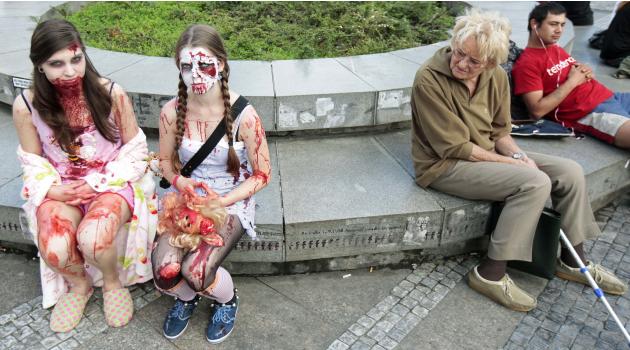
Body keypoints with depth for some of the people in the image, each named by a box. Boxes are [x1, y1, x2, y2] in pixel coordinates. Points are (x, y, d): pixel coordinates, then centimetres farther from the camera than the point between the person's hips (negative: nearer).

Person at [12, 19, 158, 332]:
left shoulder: (112, 94, -12)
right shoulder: (26, 106, -7)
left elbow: (136, 152, -5)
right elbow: (33, 163, 6)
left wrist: (97, 184, -14)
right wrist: (52, 190, -14)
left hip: (112, 184, -2)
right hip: (60, 189, 2)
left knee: (92, 239, -32)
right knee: (54, 250, -27)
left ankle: (113, 283, 5)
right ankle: (78, 284, 11)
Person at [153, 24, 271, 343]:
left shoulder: (243, 115, -18)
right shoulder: (171, 112, -8)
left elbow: (262, 175, -8)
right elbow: (166, 161, 8)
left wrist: (221, 202, -18)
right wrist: (180, 181, -15)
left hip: (231, 202, -3)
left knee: (195, 270, -26)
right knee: (165, 271, -21)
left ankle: (227, 300, 13)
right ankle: (185, 297, 19)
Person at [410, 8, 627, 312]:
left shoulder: (496, 77, -1)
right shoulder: (429, 80, -22)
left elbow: (499, 131, 8)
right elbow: (455, 147, -20)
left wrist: (518, 155, -13)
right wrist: (512, 162, -15)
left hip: (488, 154, 7)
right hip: (445, 166, -7)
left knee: (570, 171, -1)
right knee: (535, 183, -26)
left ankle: (572, 261, 16)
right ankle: (490, 274, -14)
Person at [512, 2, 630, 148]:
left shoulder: (556, 49, 15)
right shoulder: (527, 63, -12)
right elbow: (537, 111, -20)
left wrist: (586, 72, 2)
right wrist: (572, 82, -14)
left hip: (611, 97, 9)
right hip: (591, 113, -9)